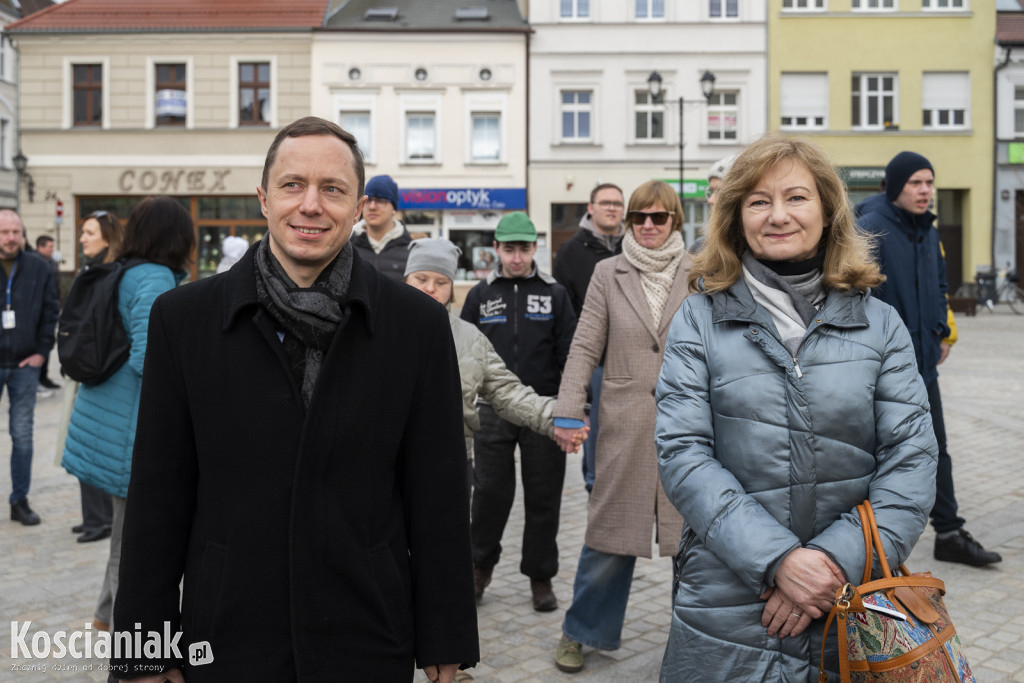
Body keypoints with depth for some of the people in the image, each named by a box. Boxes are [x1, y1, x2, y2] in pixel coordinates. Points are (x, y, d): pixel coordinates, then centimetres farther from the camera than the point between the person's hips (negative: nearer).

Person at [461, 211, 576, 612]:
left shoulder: (554, 294, 5)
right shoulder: (480, 295, 8)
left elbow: (570, 355, 5)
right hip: (493, 413, 1)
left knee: (543, 498, 6)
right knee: (490, 493, 5)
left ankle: (541, 577, 20)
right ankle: (481, 565, 27)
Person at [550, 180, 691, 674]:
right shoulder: (608, 273, 4)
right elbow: (585, 347, 1)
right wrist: (568, 411, -7)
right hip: (626, 421, 0)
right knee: (609, 532, 8)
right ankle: (581, 631, 26)